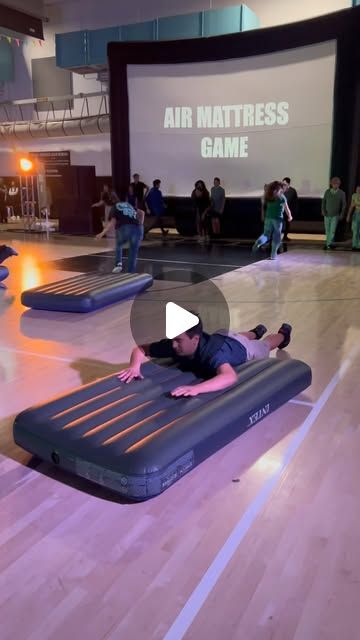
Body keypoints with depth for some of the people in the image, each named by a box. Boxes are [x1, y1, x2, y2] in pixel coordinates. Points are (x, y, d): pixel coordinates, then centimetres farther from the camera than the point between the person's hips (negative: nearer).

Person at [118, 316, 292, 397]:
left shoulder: (212, 352, -55)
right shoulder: (174, 345, -40)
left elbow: (230, 377, -74)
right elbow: (140, 349, -32)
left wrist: (196, 388, -87)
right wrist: (135, 365, -54)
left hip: (242, 349, -3)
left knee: (263, 346, 34)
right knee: (239, 335, 42)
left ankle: (283, 333, 67)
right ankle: (256, 332, 75)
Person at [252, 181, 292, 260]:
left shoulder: (268, 197, 6)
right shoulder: (281, 197, -4)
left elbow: (264, 207, 2)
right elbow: (286, 209, 3)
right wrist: (289, 216, 17)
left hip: (268, 218, 3)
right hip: (278, 219, -3)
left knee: (266, 234, 12)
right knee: (276, 237, 8)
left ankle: (258, 242, -20)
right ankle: (273, 255, 9)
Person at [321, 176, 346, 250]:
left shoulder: (342, 193, -6)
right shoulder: (327, 191, 0)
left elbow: (344, 204, -1)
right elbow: (324, 201, 3)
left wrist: (342, 214, -8)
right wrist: (323, 210, -12)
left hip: (335, 215, -3)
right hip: (327, 214, 3)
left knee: (332, 230, -13)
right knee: (327, 230, 7)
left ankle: (328, 244, -10)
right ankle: (330, 243, 20)